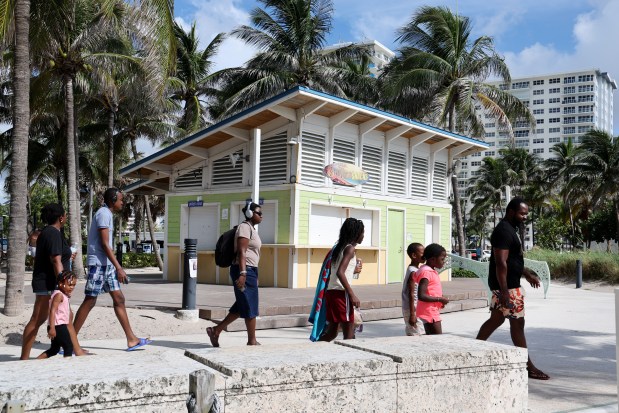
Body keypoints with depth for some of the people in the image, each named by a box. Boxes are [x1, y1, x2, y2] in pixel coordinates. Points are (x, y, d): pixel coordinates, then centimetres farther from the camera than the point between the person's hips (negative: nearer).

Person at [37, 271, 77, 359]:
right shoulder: (59, 295, -14)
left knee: (54, 349, 18)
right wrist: (52, 328, -30)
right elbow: (52, 311, -23)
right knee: (68, 347, -7)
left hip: (61, 326, 10)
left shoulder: (65, 295, 16)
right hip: (58, 326, -10)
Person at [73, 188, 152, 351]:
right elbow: (104, 244, -19)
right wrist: (119, 268, -20)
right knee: (89, 301, -4)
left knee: (119, 299, 7)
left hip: (106, 264, 10)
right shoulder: (104, 214, -13)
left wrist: (117, 267, 21)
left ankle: (131, 340, 9)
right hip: (99, 263, -10)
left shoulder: (106, 214, 17)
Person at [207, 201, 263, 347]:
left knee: (241, 307, 12)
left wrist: (254, 276, 24)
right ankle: (252, 341, 8)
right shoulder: (245, 227, -10)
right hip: (244, 270, -10)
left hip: (250, 271, 10)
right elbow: (241, 251, -19)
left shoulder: (251, 228, 20)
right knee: (250, 307, -2)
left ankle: (216, 330, 17)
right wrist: (243, 273, -27)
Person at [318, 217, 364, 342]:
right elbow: (340, 273, -22)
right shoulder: (350, 248, -9)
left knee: (331, 333, 16)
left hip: (331, 292, 9)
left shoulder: (339, 247, 17)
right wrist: (352, 295, -22)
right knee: (349, 336, -2)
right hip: (341, 294, -9)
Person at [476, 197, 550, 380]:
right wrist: (504, 292, -27)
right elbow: (501, 263, -25)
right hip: (507, 286, -10)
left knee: (495, 320, 15)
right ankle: (529, 367, 5)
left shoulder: (510, 229, 15)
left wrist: (527, 274, 22)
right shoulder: (504, 231, -19)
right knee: (517, 323, -3)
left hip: (508, 285, 10)